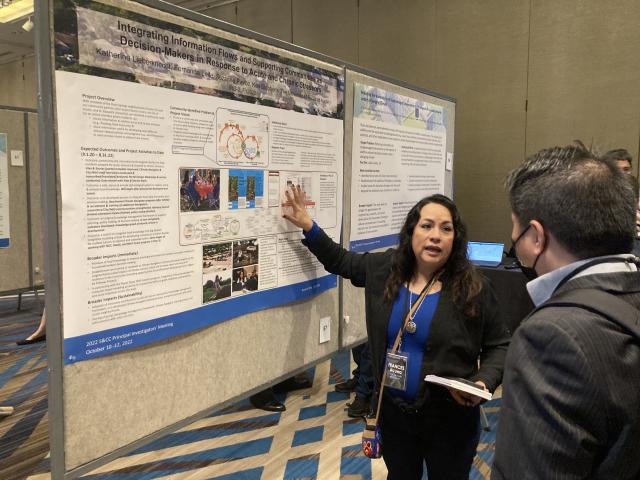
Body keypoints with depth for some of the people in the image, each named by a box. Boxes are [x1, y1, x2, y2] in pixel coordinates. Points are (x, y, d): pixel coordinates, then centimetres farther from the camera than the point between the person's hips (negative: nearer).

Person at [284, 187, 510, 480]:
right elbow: (340, 261, 12)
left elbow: (499, 346, -4)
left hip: (449, 418, -3)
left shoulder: (472, 288, -13)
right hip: (394, 412, 3)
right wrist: (308, 226, 5)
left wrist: (484, 382, -20)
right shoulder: (385, 269, -4)